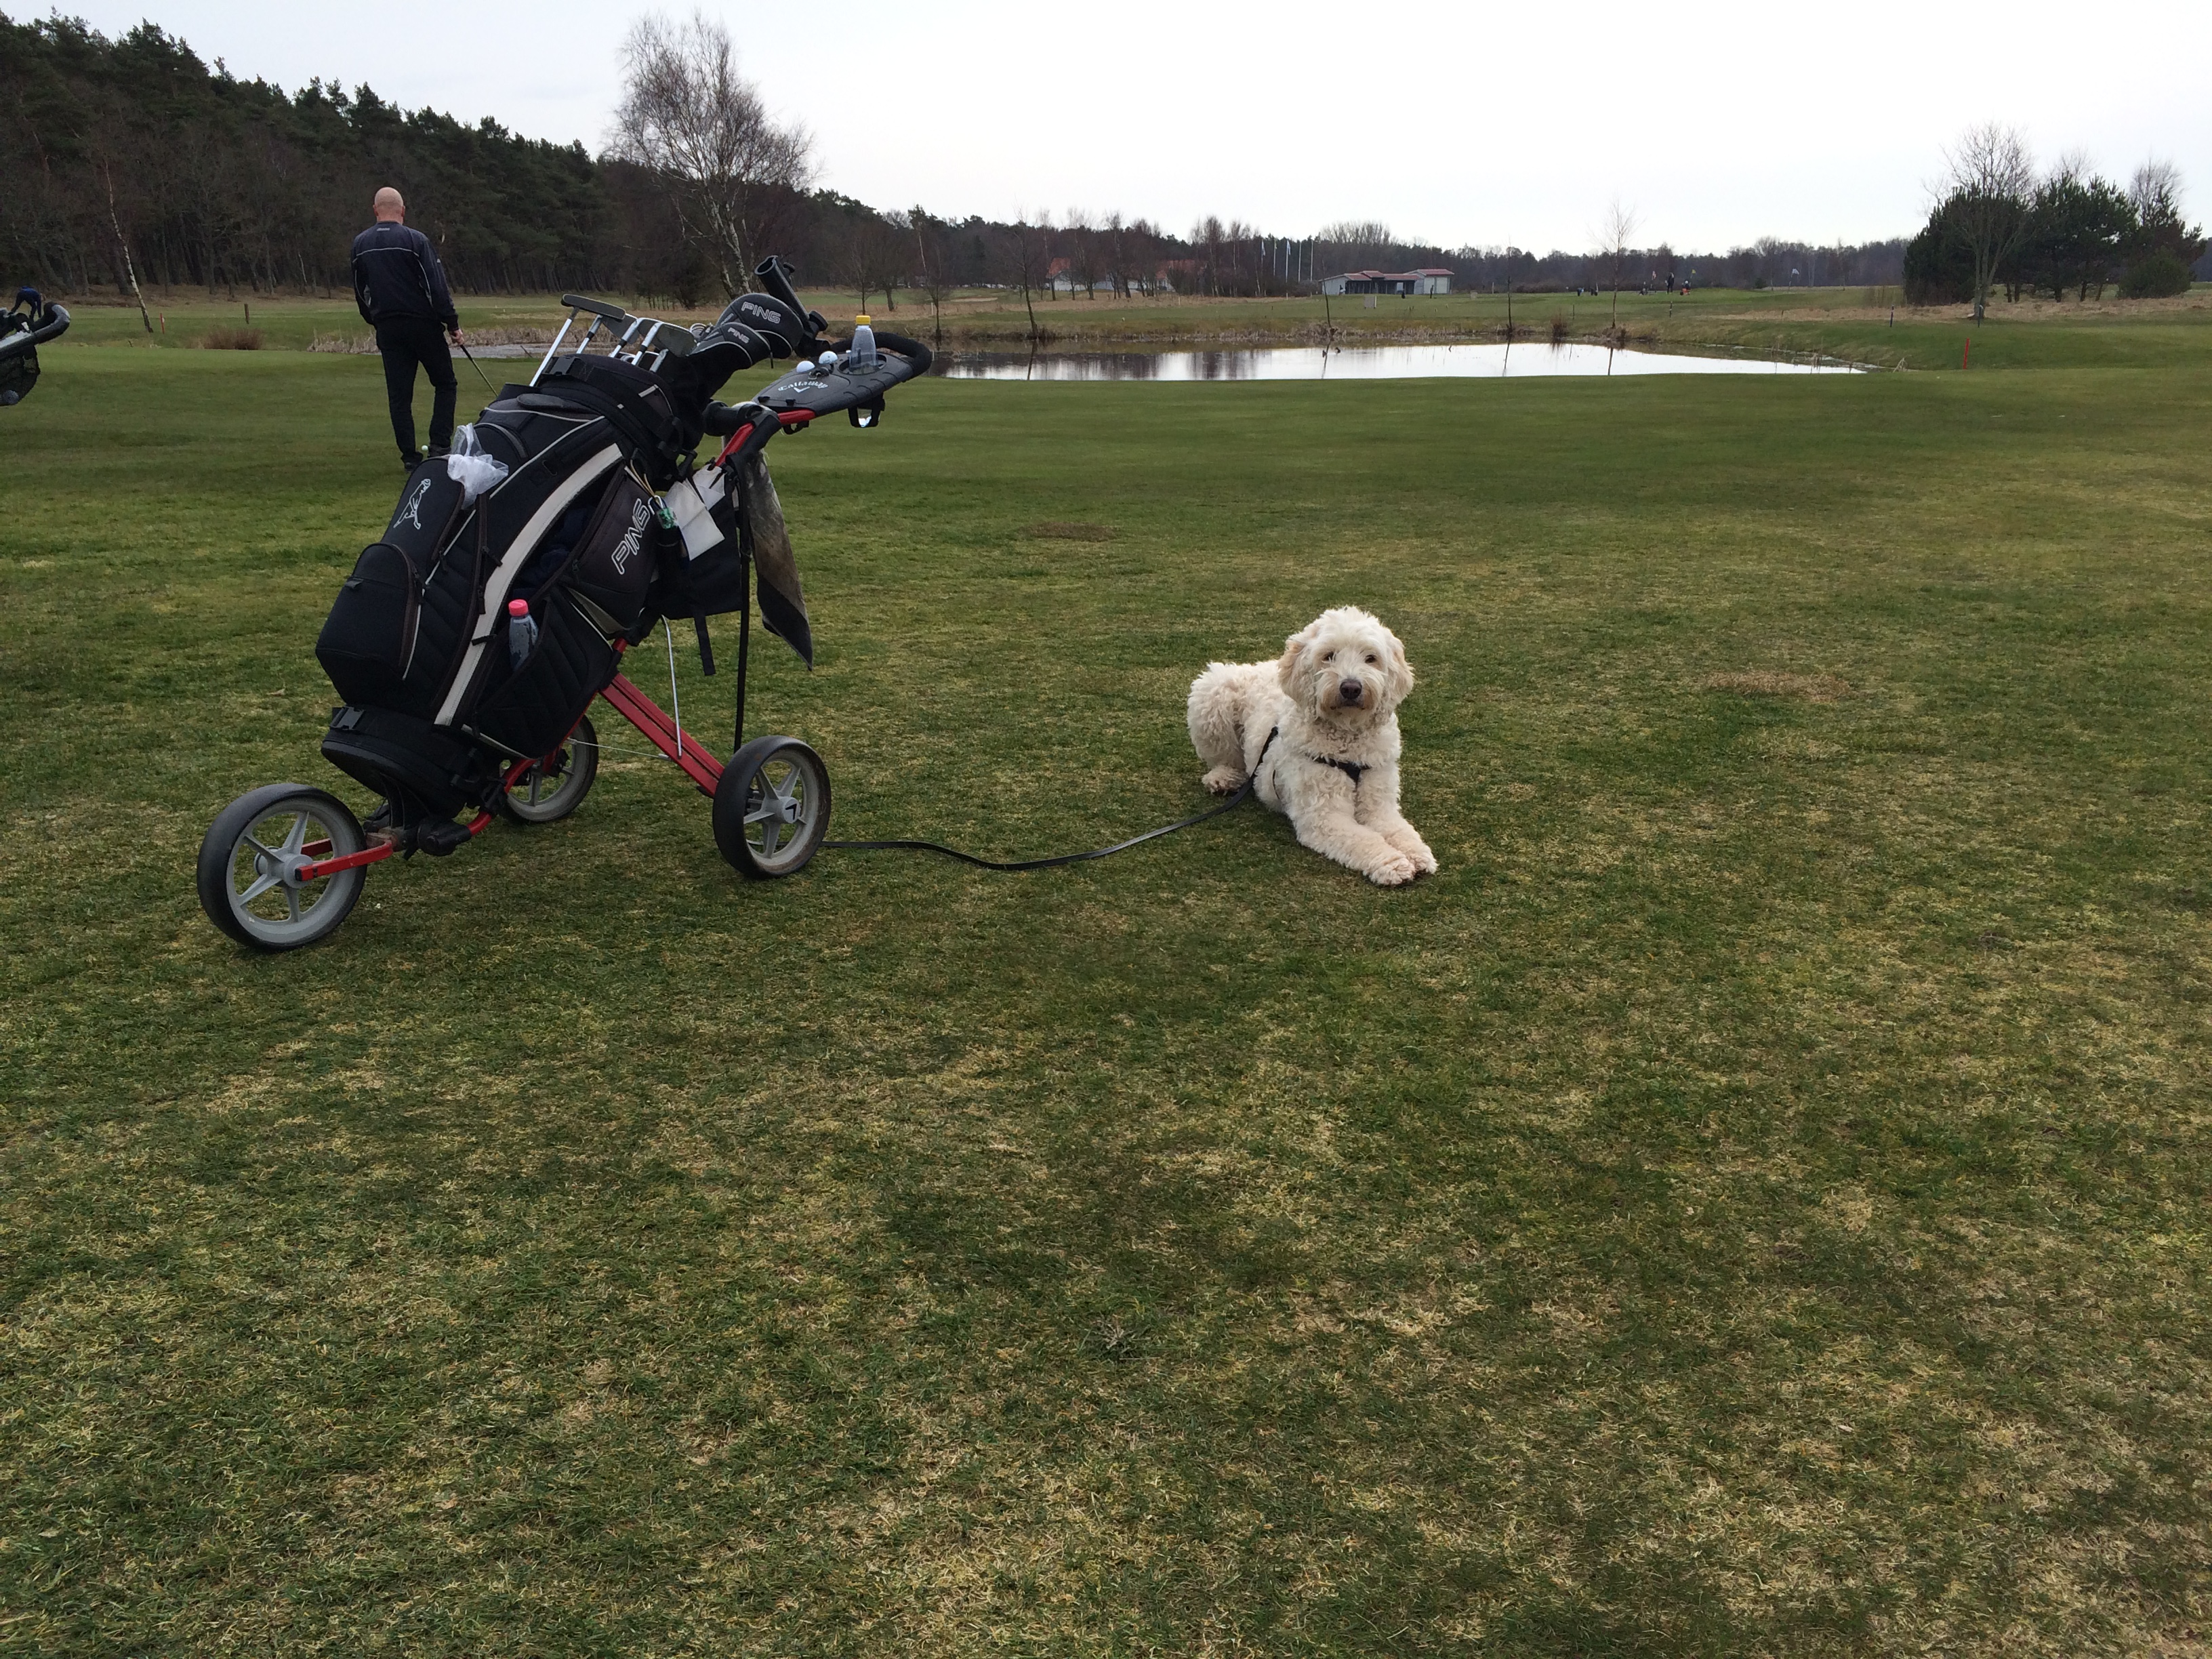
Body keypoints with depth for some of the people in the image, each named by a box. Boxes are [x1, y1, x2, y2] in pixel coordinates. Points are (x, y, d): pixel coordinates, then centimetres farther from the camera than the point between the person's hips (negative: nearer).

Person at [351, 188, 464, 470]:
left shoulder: (360, 244, 7)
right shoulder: (415, 240, -10)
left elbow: (360, 292, 16)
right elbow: (436, 287, -13)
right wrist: (452, 323, -7)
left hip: (387, 328, 4)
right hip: (422, 325, -4)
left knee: (399, 395, 6)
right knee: (445, 384, 9)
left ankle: (410, 456, 4)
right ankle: (439, 445, -3)